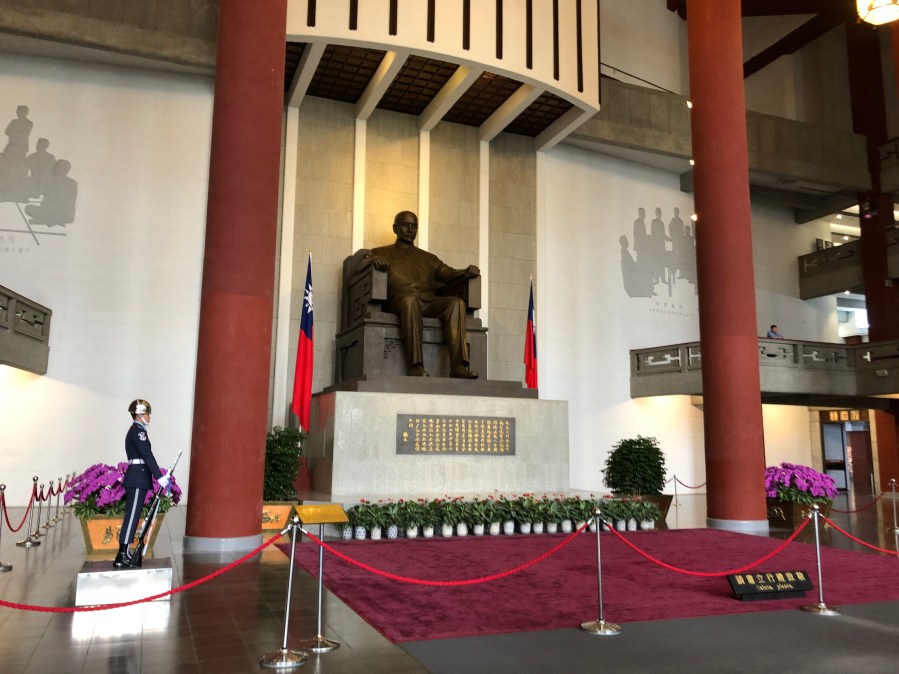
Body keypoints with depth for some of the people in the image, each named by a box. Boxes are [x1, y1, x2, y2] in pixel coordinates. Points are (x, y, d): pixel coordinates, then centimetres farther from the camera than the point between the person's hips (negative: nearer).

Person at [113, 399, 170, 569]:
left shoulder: (135, 431, 18)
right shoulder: (138, 431, -12)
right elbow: (147, 455, -18)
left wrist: (156, 475, 18)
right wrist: (160, 477, -18)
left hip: (136, 478, 10)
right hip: (138, 479, -10)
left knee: (132, 516, 12)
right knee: (132, 516, -8)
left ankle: (125, 552, 17)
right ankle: (122, 556, -7)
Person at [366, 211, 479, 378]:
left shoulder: (429, 258, 34)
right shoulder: (382, 252, 23)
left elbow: (448, 273, 21)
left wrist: (467, 272, -1)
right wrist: (374, 261, -20)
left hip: (429, 302, 3)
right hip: (400, 300, -3)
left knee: (457, 302, -27)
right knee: (410, 299, -39)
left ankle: (458, 365, -38)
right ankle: (415, 366, -45)